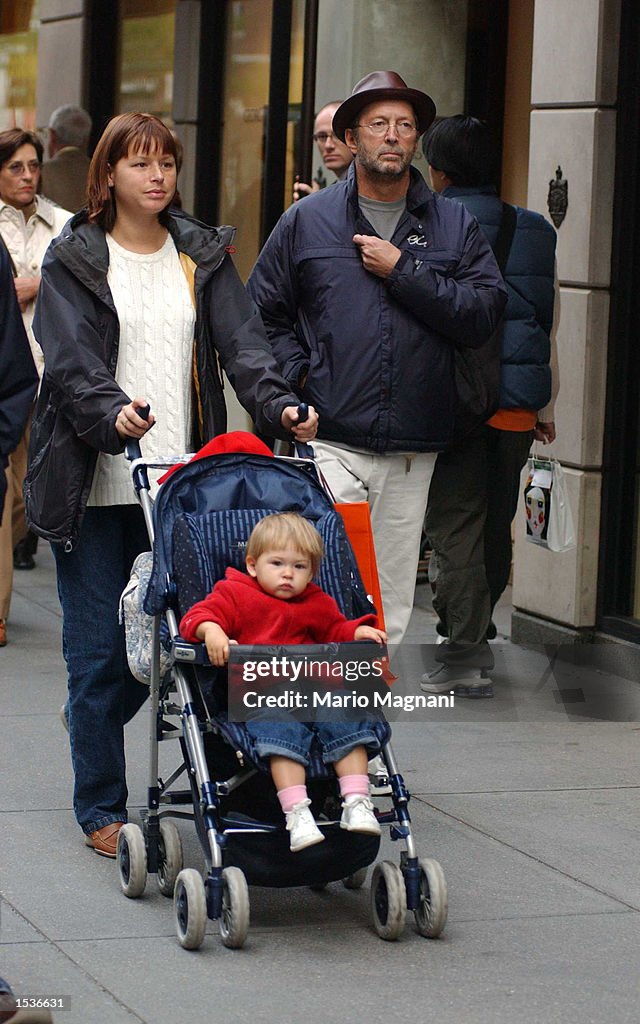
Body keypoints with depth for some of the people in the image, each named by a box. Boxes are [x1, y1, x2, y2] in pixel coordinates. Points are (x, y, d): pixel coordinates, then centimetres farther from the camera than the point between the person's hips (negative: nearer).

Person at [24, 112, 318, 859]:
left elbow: (241, 342, 2)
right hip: (94, 483, -3)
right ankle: (101, 807, 9)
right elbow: (70, 361, -10)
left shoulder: (202, 255, 13)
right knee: (99, 650, -2)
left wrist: (278, 406, -17)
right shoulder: (74, 259, 2)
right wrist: (113, 412, -30)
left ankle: (92, 726, 32)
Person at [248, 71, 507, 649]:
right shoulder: (307, 221, 8)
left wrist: (404, 271, -9)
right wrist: (297, 376, -1)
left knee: (392, 600, 6)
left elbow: (484, 314, -3)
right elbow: (262, 311, 13)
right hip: (329, 443, -2)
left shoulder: (455, 226, 9)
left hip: (413, 450, 2)